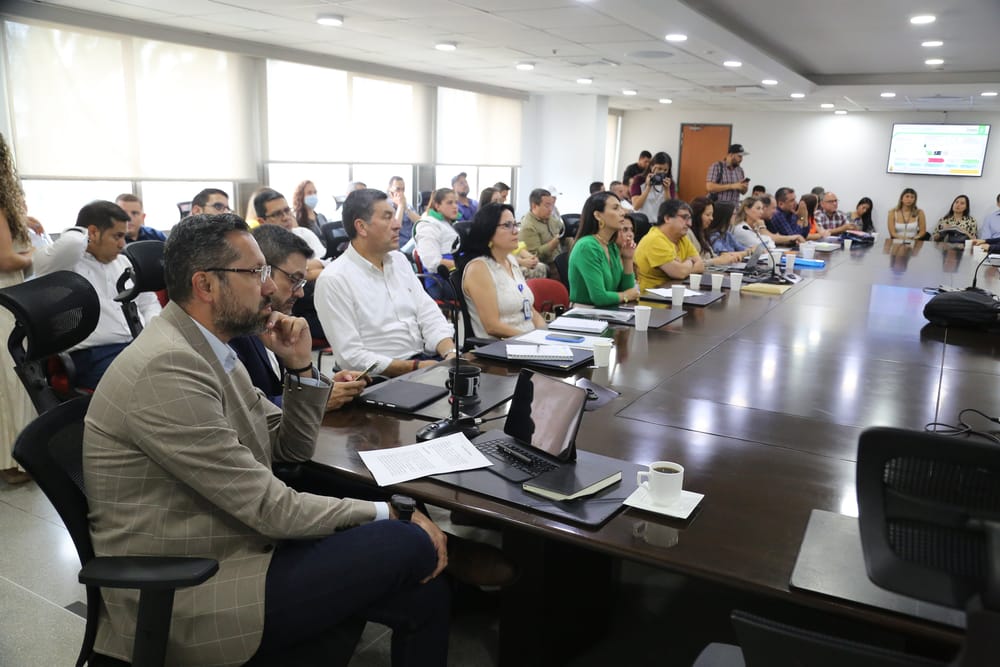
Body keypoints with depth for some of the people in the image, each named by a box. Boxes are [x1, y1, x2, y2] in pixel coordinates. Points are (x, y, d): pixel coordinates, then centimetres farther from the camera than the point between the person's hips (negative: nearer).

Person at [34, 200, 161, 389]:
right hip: (93, 356, -7)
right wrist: (80, 232, -1)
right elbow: (72, 243, -26)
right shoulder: (65, 262, -1)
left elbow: (148, 303, 24)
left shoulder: (123, 261, 22)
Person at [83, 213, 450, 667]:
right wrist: (385, 515, -12)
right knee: (409, 543, -18)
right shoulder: (166, 368, -23)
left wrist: (300, 366, -2)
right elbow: (270, 508, -22)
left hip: (233, 546, 9)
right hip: (184, 604, -9)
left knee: (425, 594, -3)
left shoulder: (209, 351, 7)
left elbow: (292, 450, 13)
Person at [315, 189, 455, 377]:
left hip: (427, 359, 7)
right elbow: (351, 357, -15)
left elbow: (428, 314, 6)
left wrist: (450, 353, -12)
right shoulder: (334, 279, -11)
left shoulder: (399, 260, 11)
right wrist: (415, 367, -19)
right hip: (383, 376, -6)